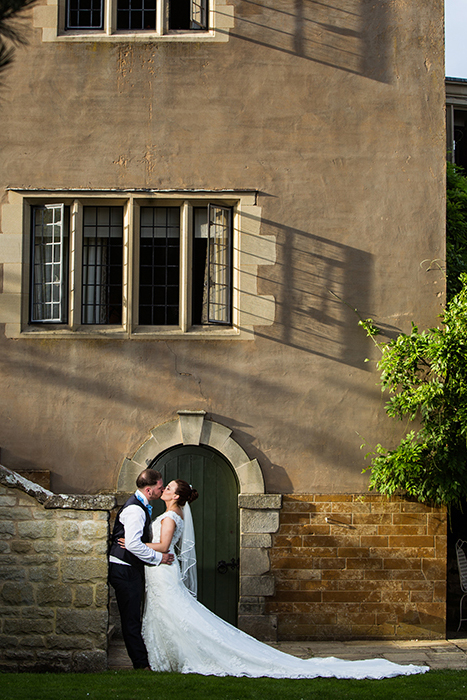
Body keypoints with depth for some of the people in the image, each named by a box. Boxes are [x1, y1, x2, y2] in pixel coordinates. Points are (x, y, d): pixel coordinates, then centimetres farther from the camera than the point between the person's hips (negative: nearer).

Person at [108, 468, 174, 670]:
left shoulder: (141, 506, 13)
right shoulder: (135, 510, -20)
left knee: (133, 619, 14)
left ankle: (141, 660, 19)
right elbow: (132, 544, -30)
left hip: (132, 570, 11)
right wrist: (158, 557, -21)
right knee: (131, 619, -6)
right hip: (125, 571, -11)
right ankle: (141, 663, -4)